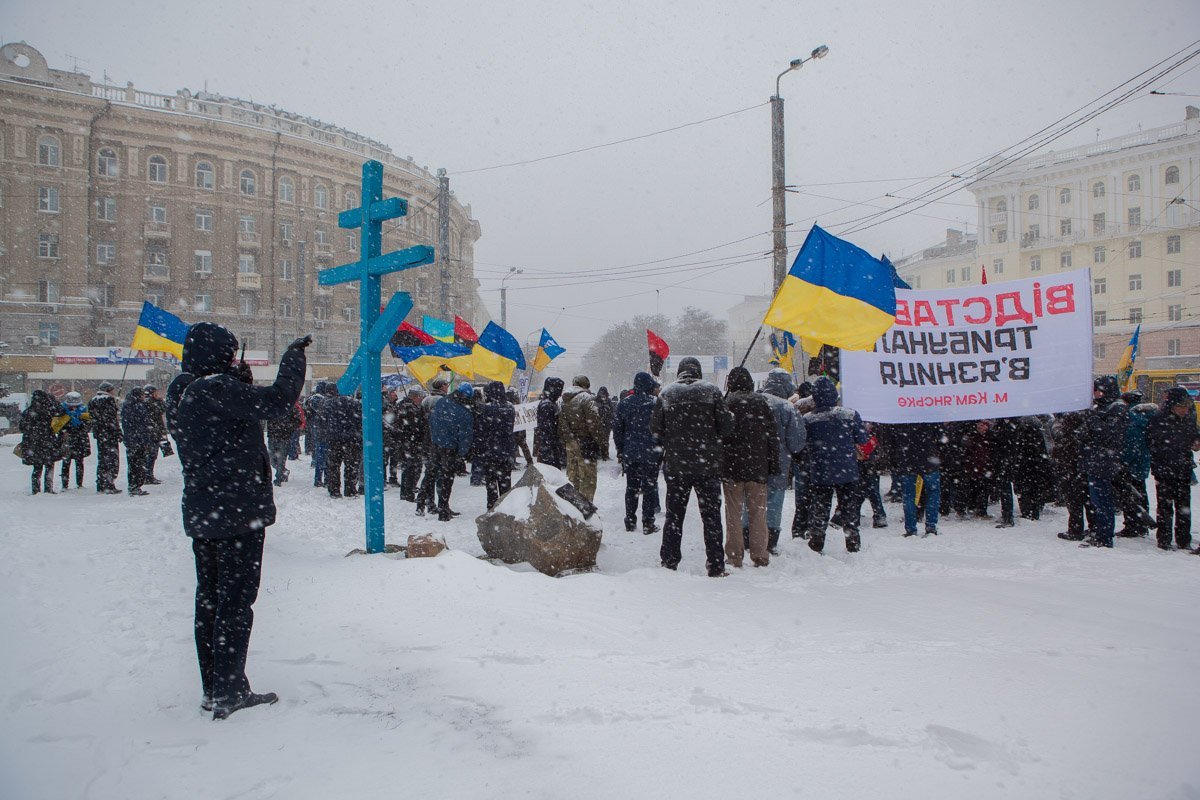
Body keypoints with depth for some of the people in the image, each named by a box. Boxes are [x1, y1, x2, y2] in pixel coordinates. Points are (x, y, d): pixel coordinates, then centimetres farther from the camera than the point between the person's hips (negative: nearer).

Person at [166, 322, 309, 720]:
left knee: (209, 599, 15)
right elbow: (280, 398, -21)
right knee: (236, 600, -1)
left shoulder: (180, 395, 9)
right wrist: (294, 355, -8)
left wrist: (239, 385, 7)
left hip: (201, 514, 9)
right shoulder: (219, 390, -18)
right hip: (238, 512, -9)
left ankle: (214, 688, 24)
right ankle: (227, 691, 4)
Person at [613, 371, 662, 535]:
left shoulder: (623, 403, 3)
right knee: (649, 487, 4)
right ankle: (648, 524, 5)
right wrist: (662, 450, 0)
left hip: (630, 454, 4)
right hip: (650, 453, -4)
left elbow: (617, 428, 8)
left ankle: (630, 522, 17)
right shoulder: (655, 403, -11)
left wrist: (620, 450, 15)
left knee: (631, 487, 13)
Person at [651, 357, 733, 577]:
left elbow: (655, 428, 1)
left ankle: (669, 563, 13)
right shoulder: (711, 391, -4)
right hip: (707, 465, -1)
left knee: (674, 515, 11)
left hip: (675, 465, 1)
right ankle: (716, 566, 8)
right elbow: (726, 426, -7)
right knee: (711, 516, 7)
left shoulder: (666, 393, 0)